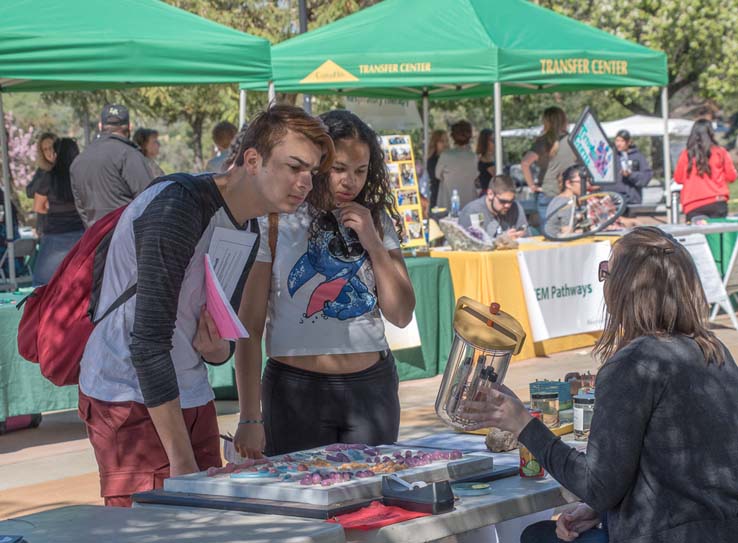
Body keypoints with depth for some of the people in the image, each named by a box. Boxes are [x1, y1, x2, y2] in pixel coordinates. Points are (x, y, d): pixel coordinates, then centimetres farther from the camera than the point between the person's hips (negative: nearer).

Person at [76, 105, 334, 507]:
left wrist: (217, 350, -9)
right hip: (131, 401, -9)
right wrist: (181, 460, -24)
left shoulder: (249, 229, 9)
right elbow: (148, 342, -23)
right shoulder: (178, 206, -19)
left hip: (192, 398, 9)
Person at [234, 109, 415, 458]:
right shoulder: (277, 223, -4)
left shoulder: (376, 220, 10)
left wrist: (373, 243, -5)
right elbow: (249, 327, -5)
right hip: (297, 390, -4)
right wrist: (250, 418, -10)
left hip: (372, 388, 4)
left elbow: (401, 315, 5)